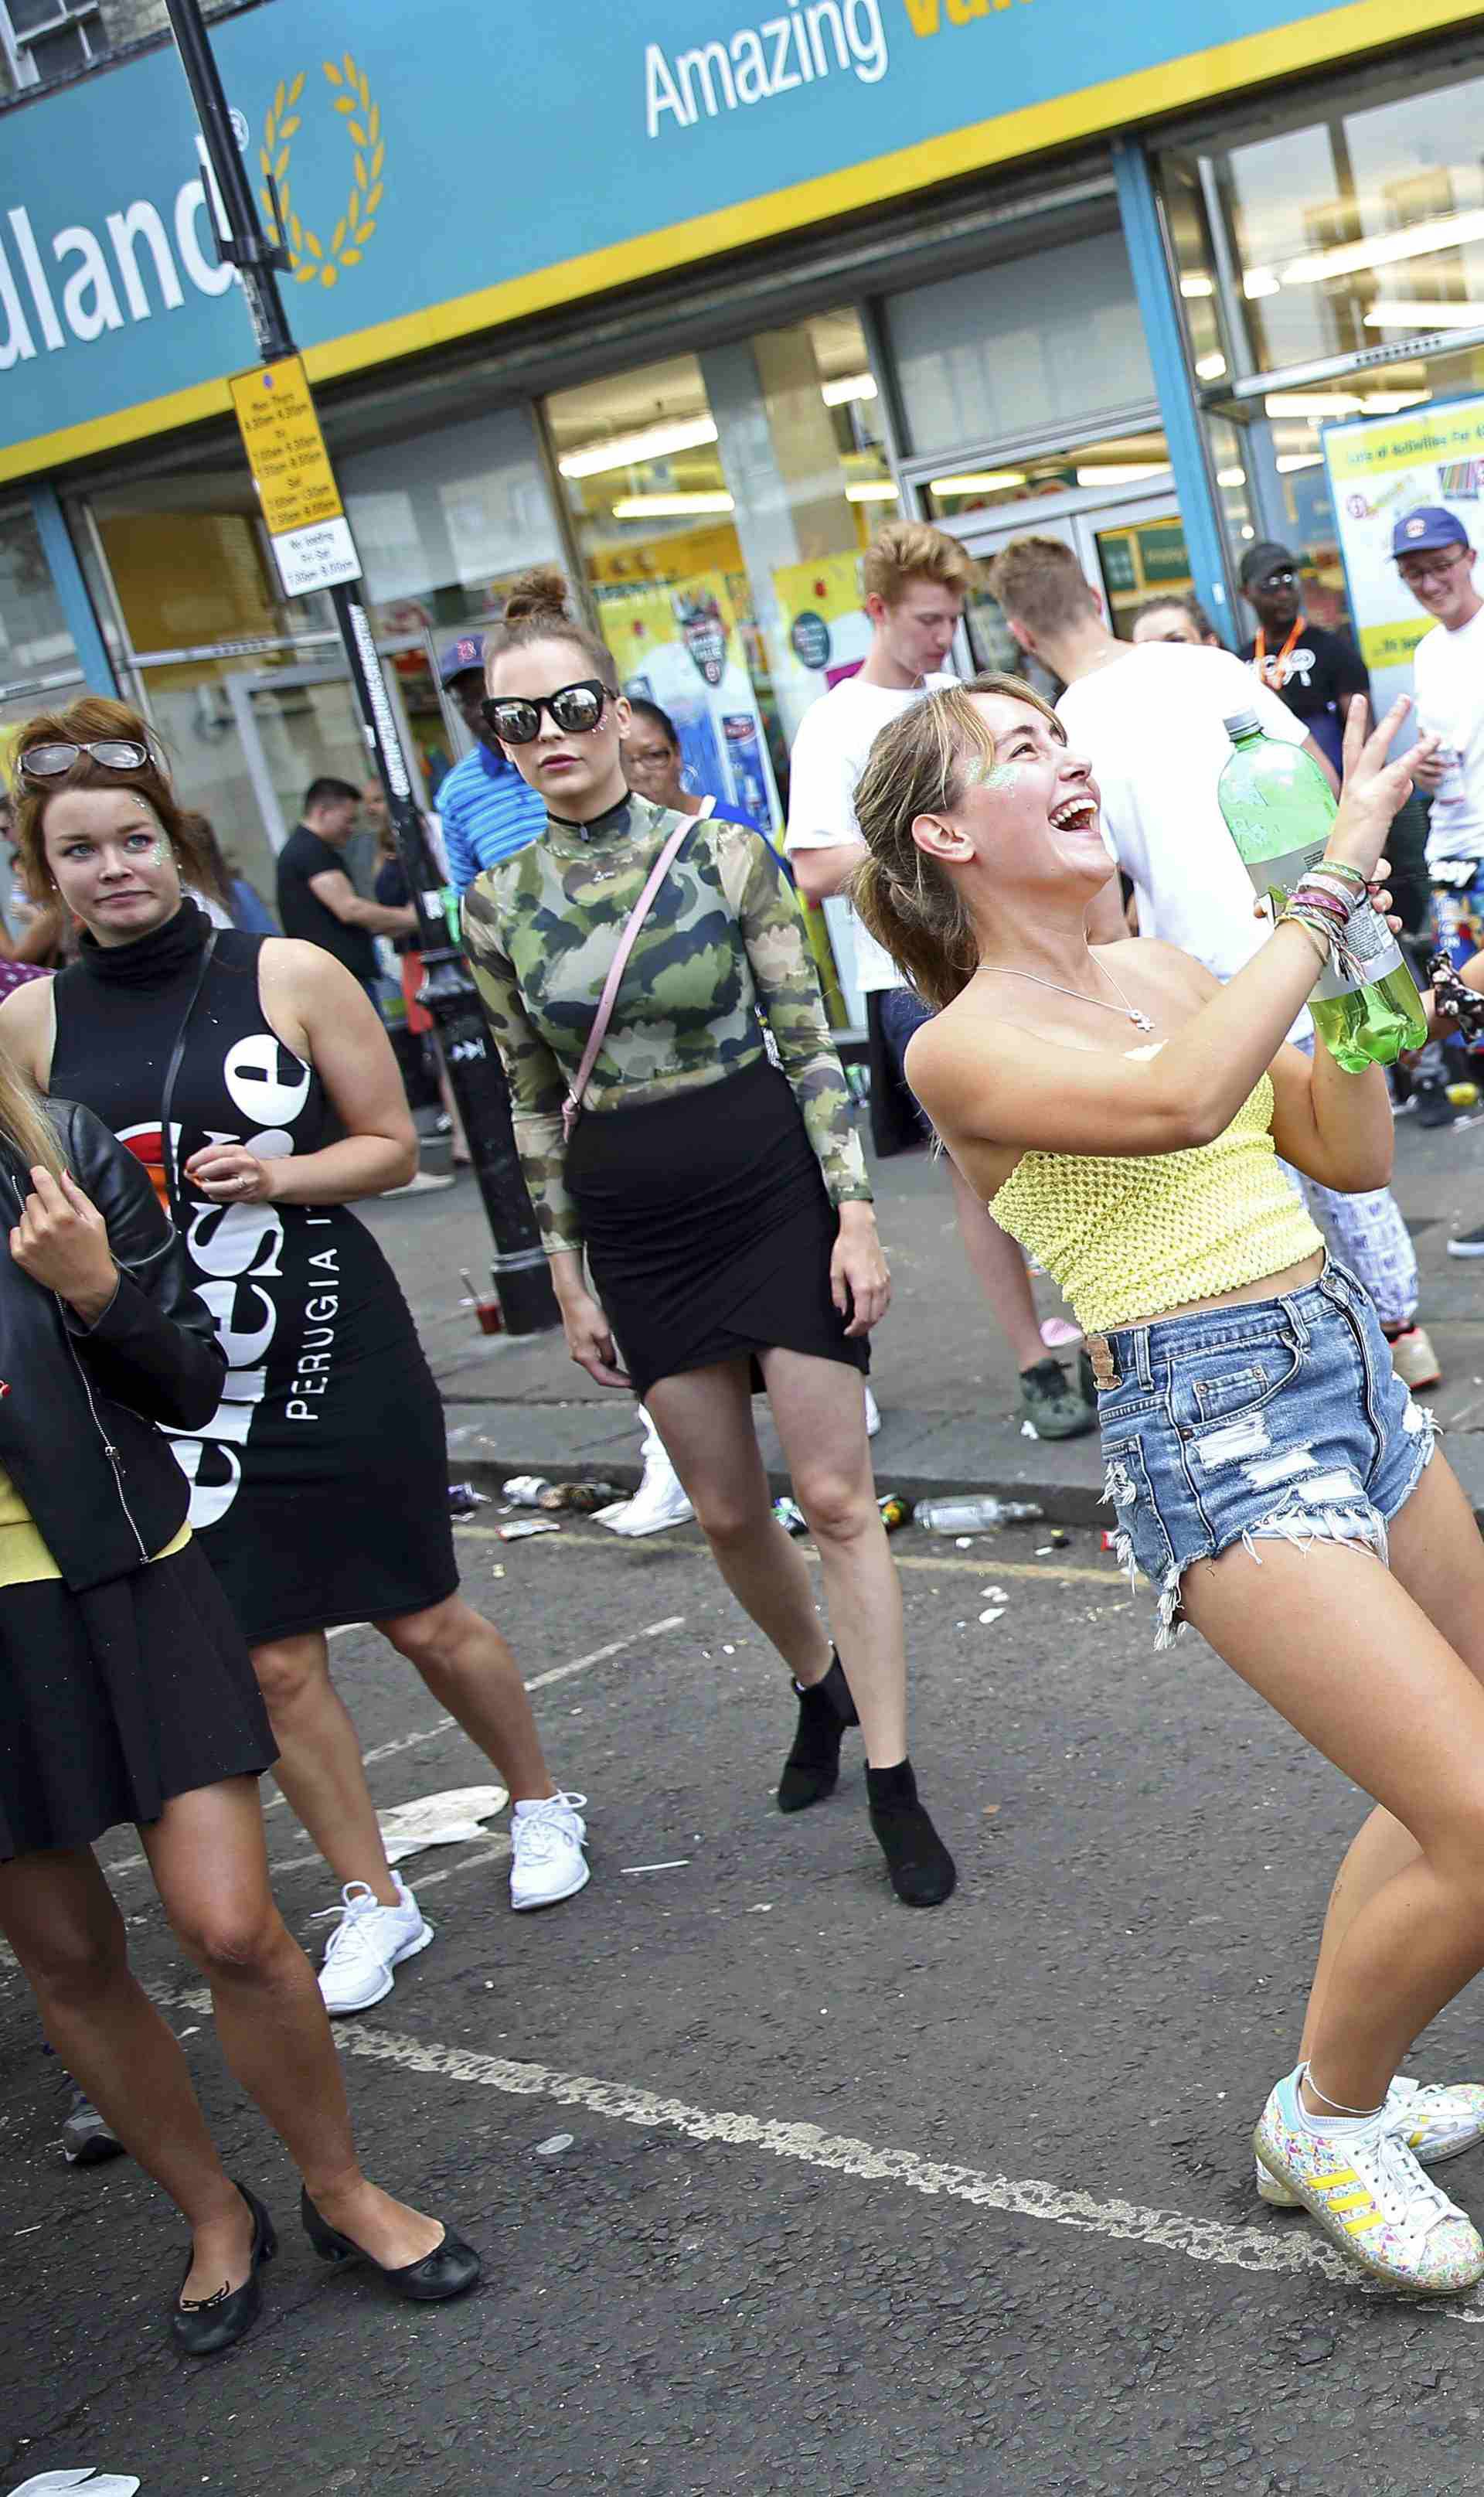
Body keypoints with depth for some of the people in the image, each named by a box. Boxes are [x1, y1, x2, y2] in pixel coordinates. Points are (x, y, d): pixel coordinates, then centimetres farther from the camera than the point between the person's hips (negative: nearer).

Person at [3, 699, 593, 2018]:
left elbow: (392, 1144, 0)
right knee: (271, 1658, 6)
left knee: (425, 1619, 9)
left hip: (333, 1349, -2)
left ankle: (541, 1804, 36)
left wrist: (275, 1174, -17)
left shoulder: (289, 974, -6)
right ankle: (373, 1900, 25)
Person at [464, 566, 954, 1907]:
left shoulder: (725, 853, -7)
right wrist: (569, 1273, 7)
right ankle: (822, 1685, 41)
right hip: (636, 1226, 3)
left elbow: (809, 1043, -5)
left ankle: (893, 1785, 9)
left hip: (776, 1190, -3)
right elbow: (535, 1099, 7)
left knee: (835, 1495, -1)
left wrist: (857, 1213, -9)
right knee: (728, 1510, 12)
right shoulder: (497, 905, 0)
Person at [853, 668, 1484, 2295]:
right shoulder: (966, 1046, -10)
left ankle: (1345, 2089, 37)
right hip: (1213, 1432, -8)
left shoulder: (1158, 967, 12)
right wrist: (1329, 884, -22)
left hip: (1349, 1367, 8)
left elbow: (1352, 1152, 14)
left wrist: (1346, 946, 3)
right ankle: (1325, 2126, 13)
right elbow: (1176, 1102, -29)